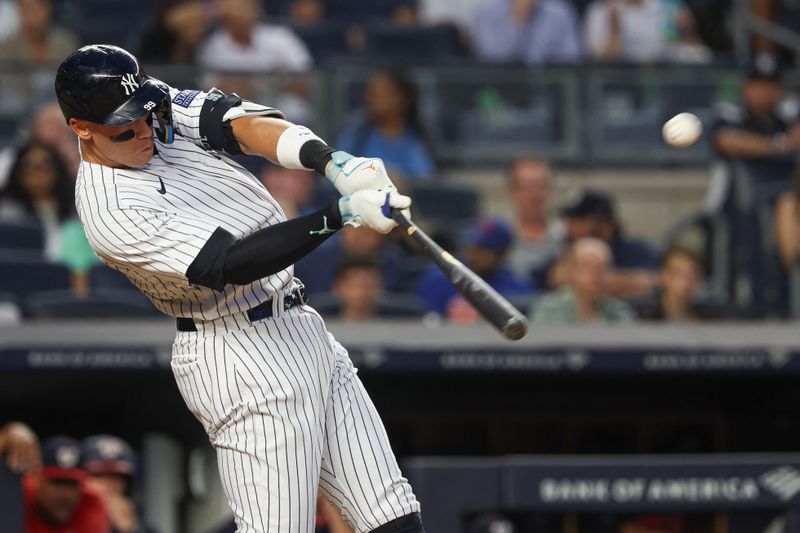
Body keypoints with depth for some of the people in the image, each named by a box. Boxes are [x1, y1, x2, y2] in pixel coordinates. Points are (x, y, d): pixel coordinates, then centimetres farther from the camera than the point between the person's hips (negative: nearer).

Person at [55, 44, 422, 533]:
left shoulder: (166, 114, 3)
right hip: (243, 362, -8)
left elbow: (244, 124, -12)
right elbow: (235, 263, -27)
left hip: (302, 328, 8)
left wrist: (335, 163, -31)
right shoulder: (111, 212, -20)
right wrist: (344, 213, -36)